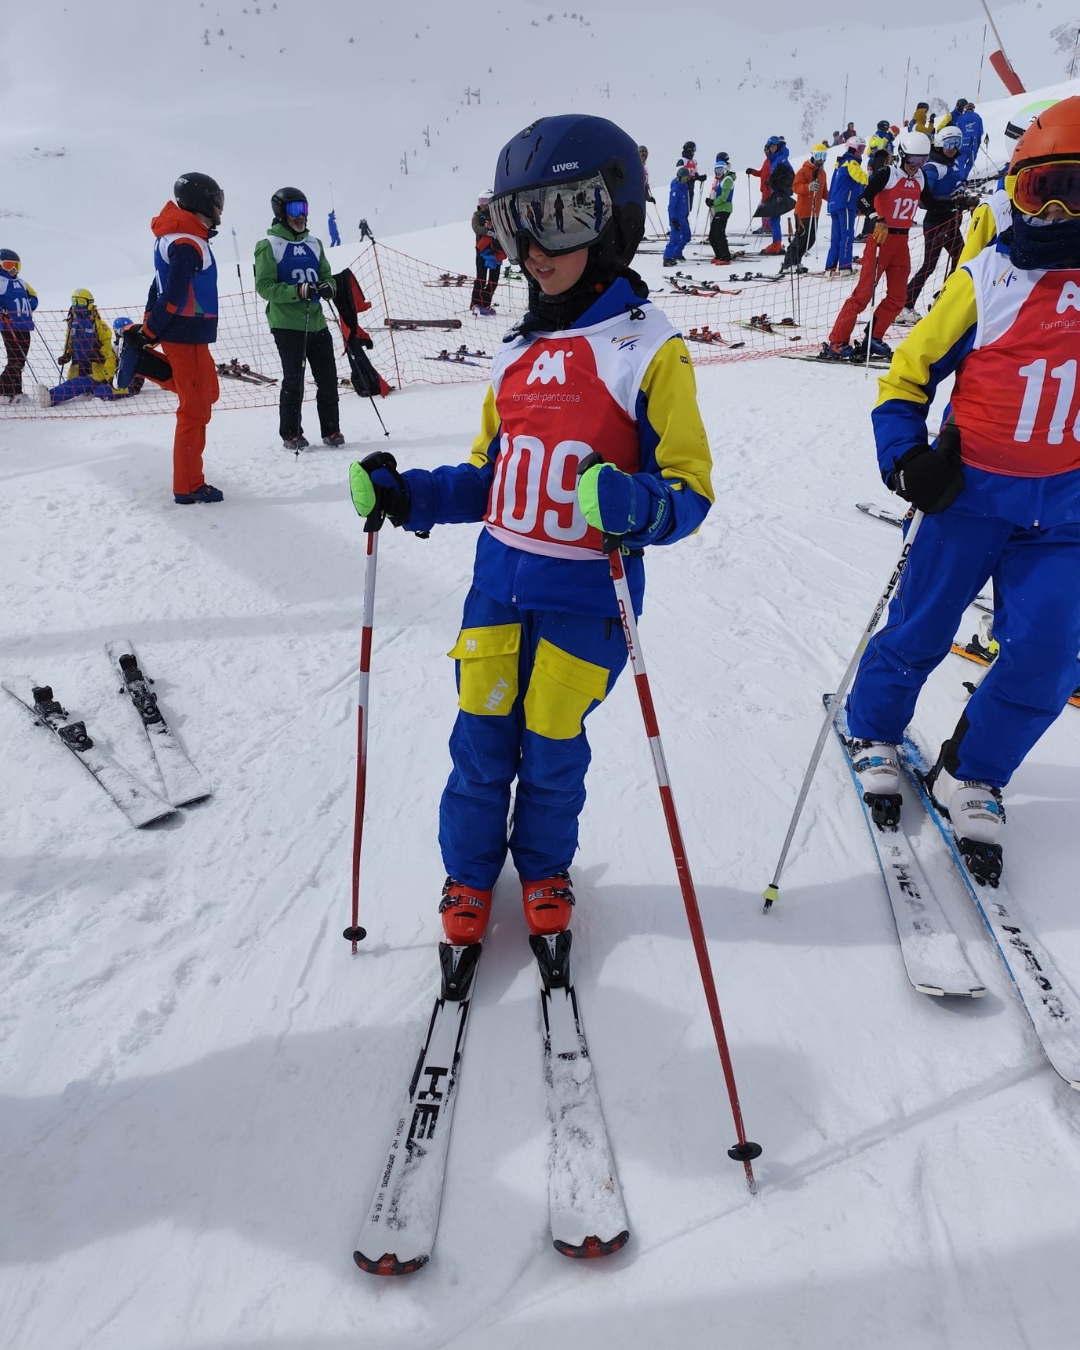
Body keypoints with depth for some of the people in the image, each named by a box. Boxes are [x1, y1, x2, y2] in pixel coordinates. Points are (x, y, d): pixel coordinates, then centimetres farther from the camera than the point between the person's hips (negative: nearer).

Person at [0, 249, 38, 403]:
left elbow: (32, 295, 30)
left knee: (20, 362, 10)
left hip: (25, 327, 8)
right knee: (15, 362, -12)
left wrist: (30, 307, 12)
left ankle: (15, 393, 15)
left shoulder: (20, 282, 18)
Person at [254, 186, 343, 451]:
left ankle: (331, 430, 15)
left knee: (328, 378, 4)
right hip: (287, 323, -5)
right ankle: (291, 434, 10)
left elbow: (326, 275, 20)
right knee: (293, 380, -2)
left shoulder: (314, 243, 13)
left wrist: (328, 287, -5)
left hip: (316, 321, 5)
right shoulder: (269, 246, -3)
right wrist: (297, 291, -22)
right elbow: (264, 286, -8)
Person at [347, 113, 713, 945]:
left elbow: (687, 486, -12)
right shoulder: (518, 350, 10)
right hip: (499, 582, 5)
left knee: (552, 748, 10)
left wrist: (630, 505, -33)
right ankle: (469, 875, 34)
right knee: (481, 738, 11)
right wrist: (406, 495, 3)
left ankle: (545, 869, 37)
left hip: (585, 595, -4)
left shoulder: (648, 347, -9)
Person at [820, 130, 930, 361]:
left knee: (897, 296, 5)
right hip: (881, 237, -7)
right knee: (864, 292, -12)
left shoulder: (920, 179, 12)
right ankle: (836, 342, -11)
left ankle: (874, 338, 14)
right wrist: (878, 221, -33)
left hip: (902, 240, 7)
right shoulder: (888, 174, -8)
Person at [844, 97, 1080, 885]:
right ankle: (875, 732, 33)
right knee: (920, 627, 8)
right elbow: (911, 368, -1)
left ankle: (972, 776, 18)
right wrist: (905, 456, -14)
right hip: (974, 490, -2)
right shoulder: (989, 279, -6)